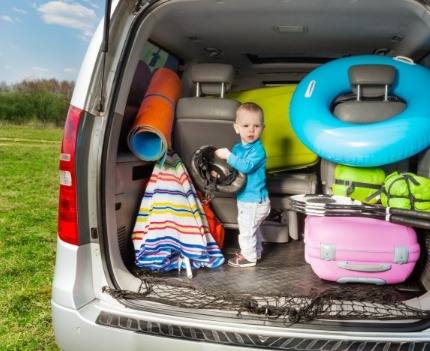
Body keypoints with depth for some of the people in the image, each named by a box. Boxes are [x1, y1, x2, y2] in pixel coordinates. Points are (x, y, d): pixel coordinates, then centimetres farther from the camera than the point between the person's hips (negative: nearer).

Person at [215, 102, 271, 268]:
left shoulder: (258, 149, -21)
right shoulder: (237, 147, 5)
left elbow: (246, 166, -34)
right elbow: (233, 168, 16)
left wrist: (228, 156, -31)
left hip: (254, 199, -9)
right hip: (245, 198, 9)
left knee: (246, 228, 3)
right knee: (252, 227, 25)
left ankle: (249, 257, 20)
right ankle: (256, 251, 44)